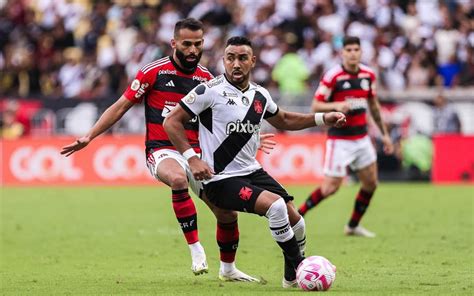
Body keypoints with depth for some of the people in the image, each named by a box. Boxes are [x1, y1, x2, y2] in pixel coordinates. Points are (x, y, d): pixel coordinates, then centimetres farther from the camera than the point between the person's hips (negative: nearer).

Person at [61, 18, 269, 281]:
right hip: (162, 151, -4)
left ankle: (228, 269, 28)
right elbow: (121, 106, 0)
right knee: (178, 178, -40)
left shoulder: (206, 79, 7)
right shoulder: (154, 72, -6)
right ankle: (195, 248, -30)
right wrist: (89, 136, -5)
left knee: (228, 213, 1)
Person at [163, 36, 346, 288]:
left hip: (252, 172, 7)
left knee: (294, 219, -1)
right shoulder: (211, 90, -13)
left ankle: (294, 275, 25)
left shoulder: (260, 95, 7)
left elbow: (283, 120, 27)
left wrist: (322, 118, 17)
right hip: (220, 180, -7)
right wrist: (192, 158, -20)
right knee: (276, 205, -26)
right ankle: (296, 270, -8)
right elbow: (172, 122, -10)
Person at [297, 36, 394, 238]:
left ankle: (353, 225, 24)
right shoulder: (332, 76, -14)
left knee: (370, 183, 8)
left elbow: (373, 105, 18)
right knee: (331, 186, -10)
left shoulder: (368, 75, 4)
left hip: (361, 137, 6)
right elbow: (315, 106, -13)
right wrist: (336, 105, -31)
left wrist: (384, 134, 19)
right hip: (339, 139, -6)